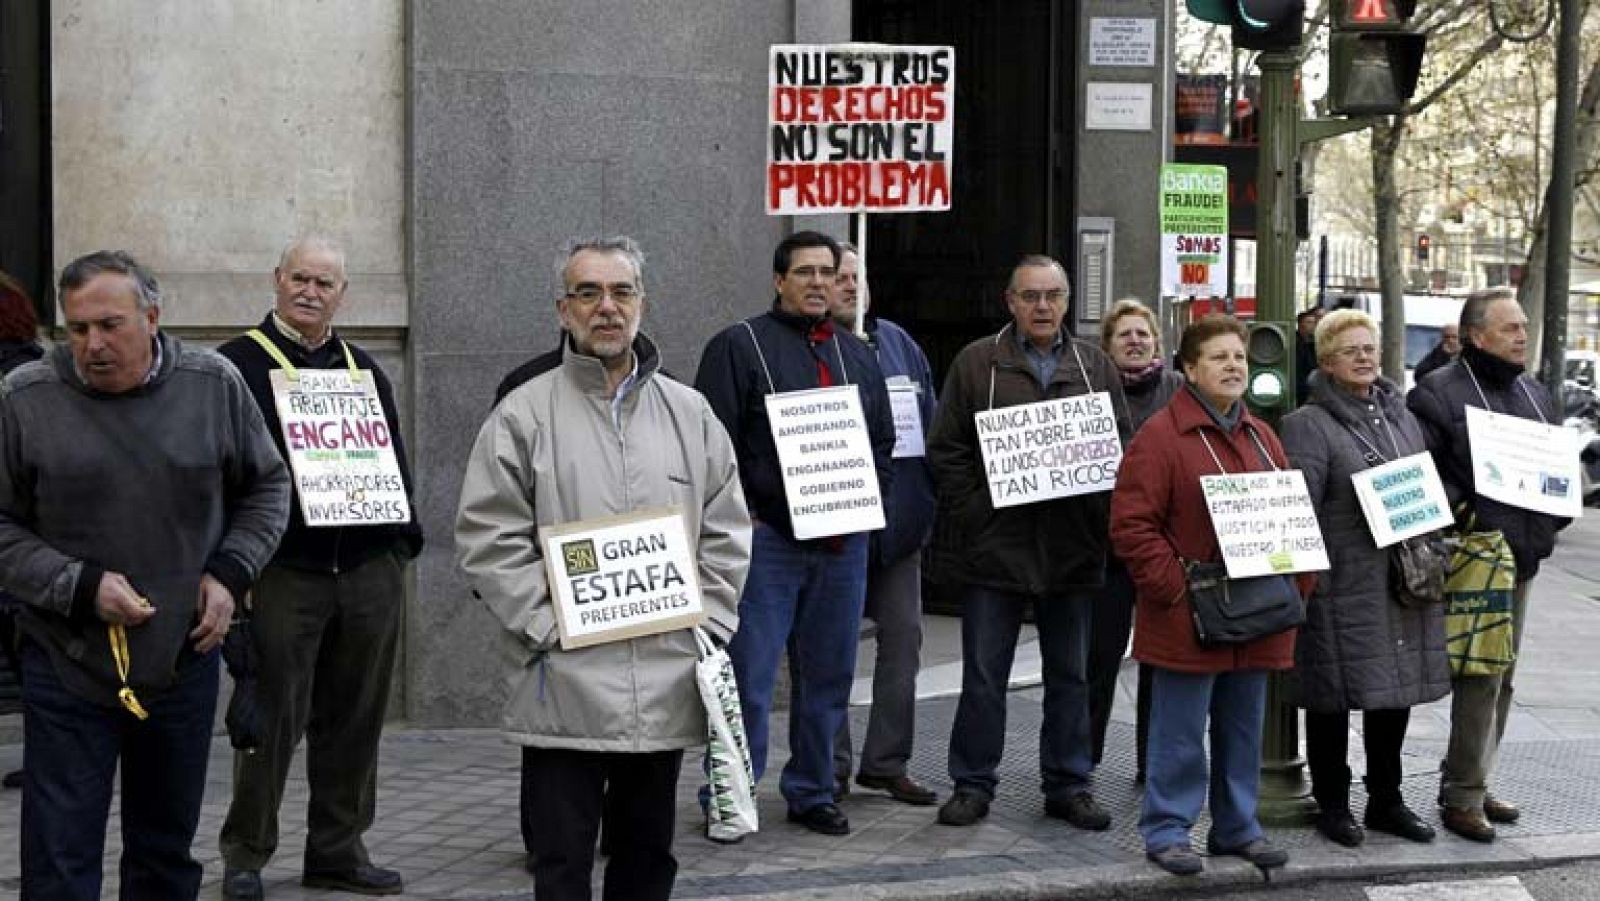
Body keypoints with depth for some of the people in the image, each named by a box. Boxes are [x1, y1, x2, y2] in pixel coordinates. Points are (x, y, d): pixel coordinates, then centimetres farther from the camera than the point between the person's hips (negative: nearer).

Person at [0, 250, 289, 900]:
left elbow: (266, 487, 12)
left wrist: (230, 573, -3)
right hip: (67, 668, -2)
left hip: (185, 659, 2)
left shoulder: (214, 385, -2)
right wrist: (80, 586, -16)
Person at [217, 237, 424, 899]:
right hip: (280, 572, -5)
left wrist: (403, 541, 10)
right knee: (273, 719, -2)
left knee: (355, 718, 9)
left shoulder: (364, 369, 17)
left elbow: (395, 459, 20)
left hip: (369, 570, 5)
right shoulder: (238, 365, 1)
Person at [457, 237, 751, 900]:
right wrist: (548, 625, -11)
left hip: (666, 684, 4)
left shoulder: (690, 415, 11)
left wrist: (707, 627, 1)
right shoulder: (524, 413, 0)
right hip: (564, 686, -3)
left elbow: (726, 533, 12)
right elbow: (488, 538, -4)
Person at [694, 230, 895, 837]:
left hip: (843, 545, 5)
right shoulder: (739, 347, -2)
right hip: (766, 540, -5)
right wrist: (744, 519, -12)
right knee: (749, 678, -4)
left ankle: (812, 793, 23)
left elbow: (883, 444, 21)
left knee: (829, 678, 11)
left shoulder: (858, 355, 16)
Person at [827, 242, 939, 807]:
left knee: (903, 637, 8)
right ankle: (830, 767, 12)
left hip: (900, 523, 5)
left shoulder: (897, 343, 12)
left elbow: (931, 424, 15)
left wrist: (931, 502, 7)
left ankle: (886, 761, 19)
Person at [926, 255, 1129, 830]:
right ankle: (972, 785, 14)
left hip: (1073, 550, 2)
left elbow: (1121, 447, 9)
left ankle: (1068, 786, 20)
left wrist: (1100, 516, -5)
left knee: (1070, 675, 10)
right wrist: (975, 514, -8)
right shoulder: (977, 363, 3)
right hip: (996, 546, -2)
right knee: (983, 676, 4)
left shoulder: (1095, 366, 10)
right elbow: (946, 449, 1)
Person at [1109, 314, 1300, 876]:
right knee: (1181, 734, 0)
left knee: (1243, 729, 14)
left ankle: (1237, 827, 25)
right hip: (1189, 619, -6)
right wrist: (1176, 588, -17)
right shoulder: (1161, 435, -9)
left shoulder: (1261, 437, 13)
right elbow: (1131, 525, -13)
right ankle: (1166, 830, 11)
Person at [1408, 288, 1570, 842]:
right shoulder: (1439, 392, -10)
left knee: (1501, 678, 14)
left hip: (1521, 558, 8)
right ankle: (1462, 797, 1)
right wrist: (1450, 511, -23)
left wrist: (1557, 512, 9)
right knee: (1481, 678, -8)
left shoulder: (1533, 395, 15)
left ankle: (1473, 784, 25)